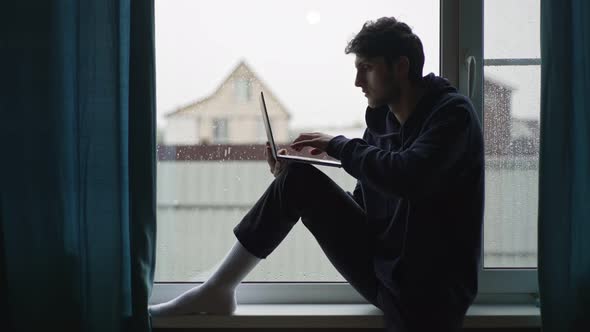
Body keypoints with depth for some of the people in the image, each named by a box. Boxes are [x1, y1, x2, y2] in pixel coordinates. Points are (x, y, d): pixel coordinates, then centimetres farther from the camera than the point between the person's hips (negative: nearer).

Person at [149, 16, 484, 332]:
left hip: (429, 293, -5)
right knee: (299, 179, -11)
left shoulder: (453, 112, -12)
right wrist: (290, 177, -2)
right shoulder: (381, 118, 8)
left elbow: (407, 176, -32)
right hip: (377, 265, 6)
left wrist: (337, 145, -16)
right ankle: (217, 291, -5)